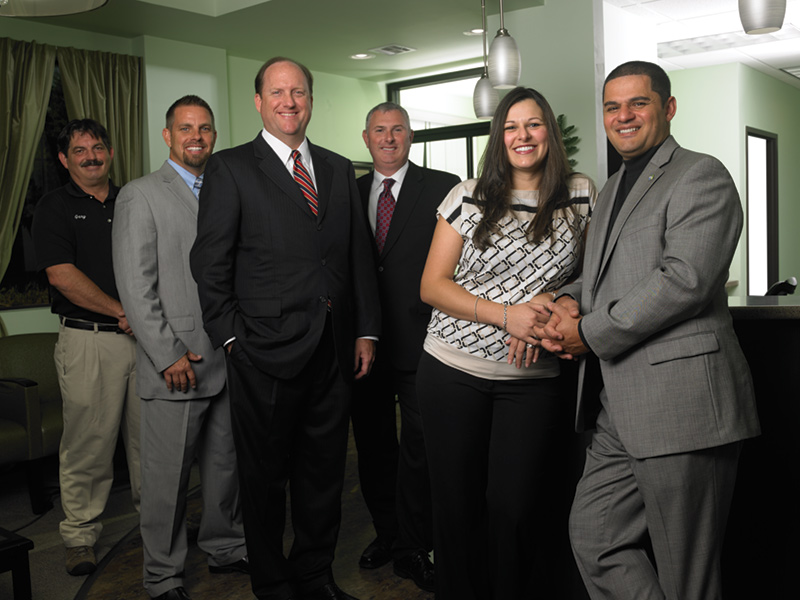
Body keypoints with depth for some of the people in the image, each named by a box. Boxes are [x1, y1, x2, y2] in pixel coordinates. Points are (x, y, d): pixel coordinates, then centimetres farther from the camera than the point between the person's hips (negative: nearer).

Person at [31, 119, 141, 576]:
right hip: (88, 338, -4)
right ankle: (81, 535, 14)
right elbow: (62, 275, -9)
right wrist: (123, 311, -11)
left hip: (145, 334, 4)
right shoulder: (55, 207, 2)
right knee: (88, 441, 0)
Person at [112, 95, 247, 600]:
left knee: (227, 463, 16)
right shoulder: (141, 195, -3)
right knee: (168, 477, 4)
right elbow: (135, 286, -9)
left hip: (229, 360, 5)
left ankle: (226, 548, 35)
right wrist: (168, 355, -14)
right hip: (176, 365, -5)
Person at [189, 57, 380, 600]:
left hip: (334, 352, 4)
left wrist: (366, 331, 7)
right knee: (266, 476, 9)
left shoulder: (339, 169, 13)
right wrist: (232, 337, -8)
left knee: (325, 473, 14)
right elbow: (210, 264, -4)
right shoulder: (230, 168, -1)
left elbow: (360, 255, 12)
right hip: (267, 352, -4)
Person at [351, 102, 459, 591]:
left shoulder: (443, 188, -1)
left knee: (419, 450, 4)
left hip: (419, 340, -4)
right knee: (373, 446, 15)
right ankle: (387, 533, 33)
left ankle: (414, 547, 19)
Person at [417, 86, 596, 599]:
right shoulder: (469, 197, 2)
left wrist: (555, 306, -11)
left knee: (514, 509, -2)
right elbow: (432, 285, -1)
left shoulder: (581, 195, 5)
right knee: (457, 504, 7)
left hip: (533, 378, 0)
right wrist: (506, 315, -14)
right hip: (452, 370, 0)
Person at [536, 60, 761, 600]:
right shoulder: (614, 188, 21)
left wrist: (590, 332, -13)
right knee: (594, 538, 13)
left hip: (681, 405, -9)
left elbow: (684, 279, -20)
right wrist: (570, 300, 2)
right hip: (619, 413, 9)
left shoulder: (701, 176, -7)